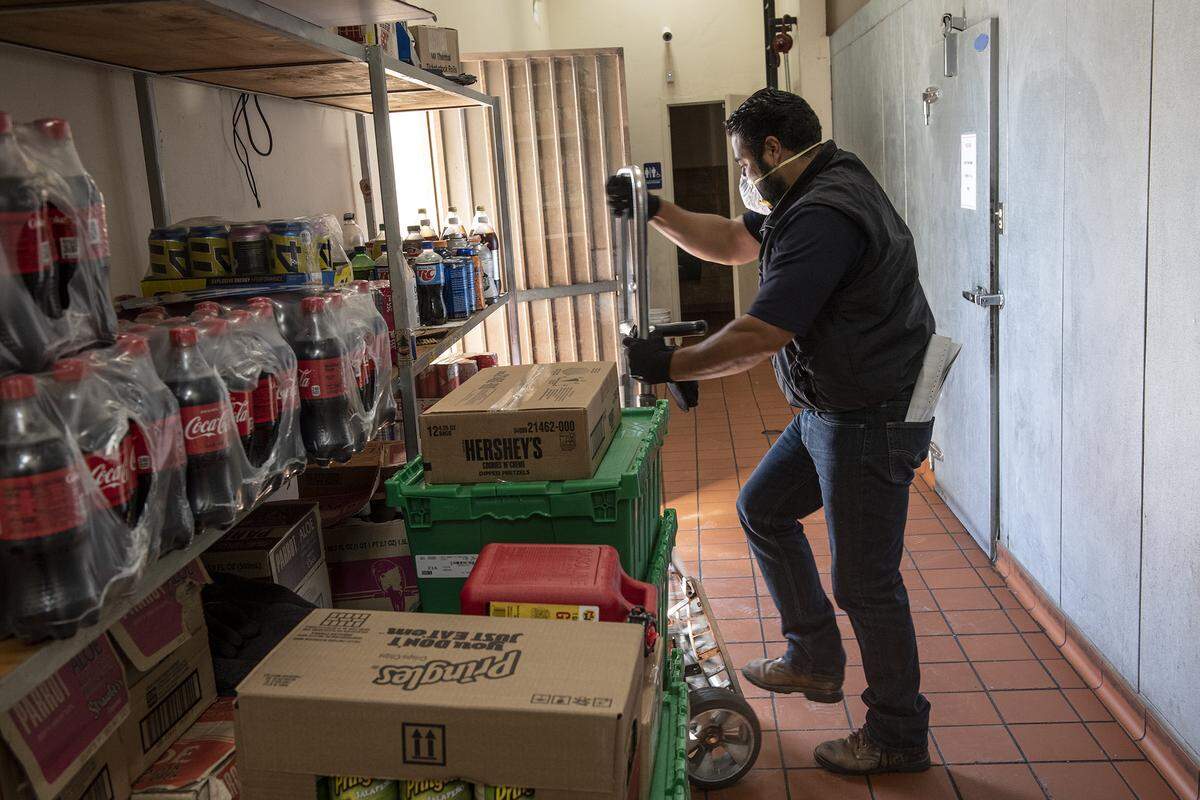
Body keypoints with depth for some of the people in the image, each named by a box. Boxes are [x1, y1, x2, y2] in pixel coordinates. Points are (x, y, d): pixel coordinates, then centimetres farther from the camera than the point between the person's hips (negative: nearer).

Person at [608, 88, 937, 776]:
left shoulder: (823, 216, -24)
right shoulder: (811, 195, 10)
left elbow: (761, 336, -27)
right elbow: (732, 242, 21)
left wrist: (669, 365, -16)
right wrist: (655, 212, 11)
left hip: (873, 421, -11)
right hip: (831, 409, 11)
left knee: (865, 580, 0)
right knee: (763, 510, 19)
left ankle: (899, 738, 20)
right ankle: (816, 660, 31)